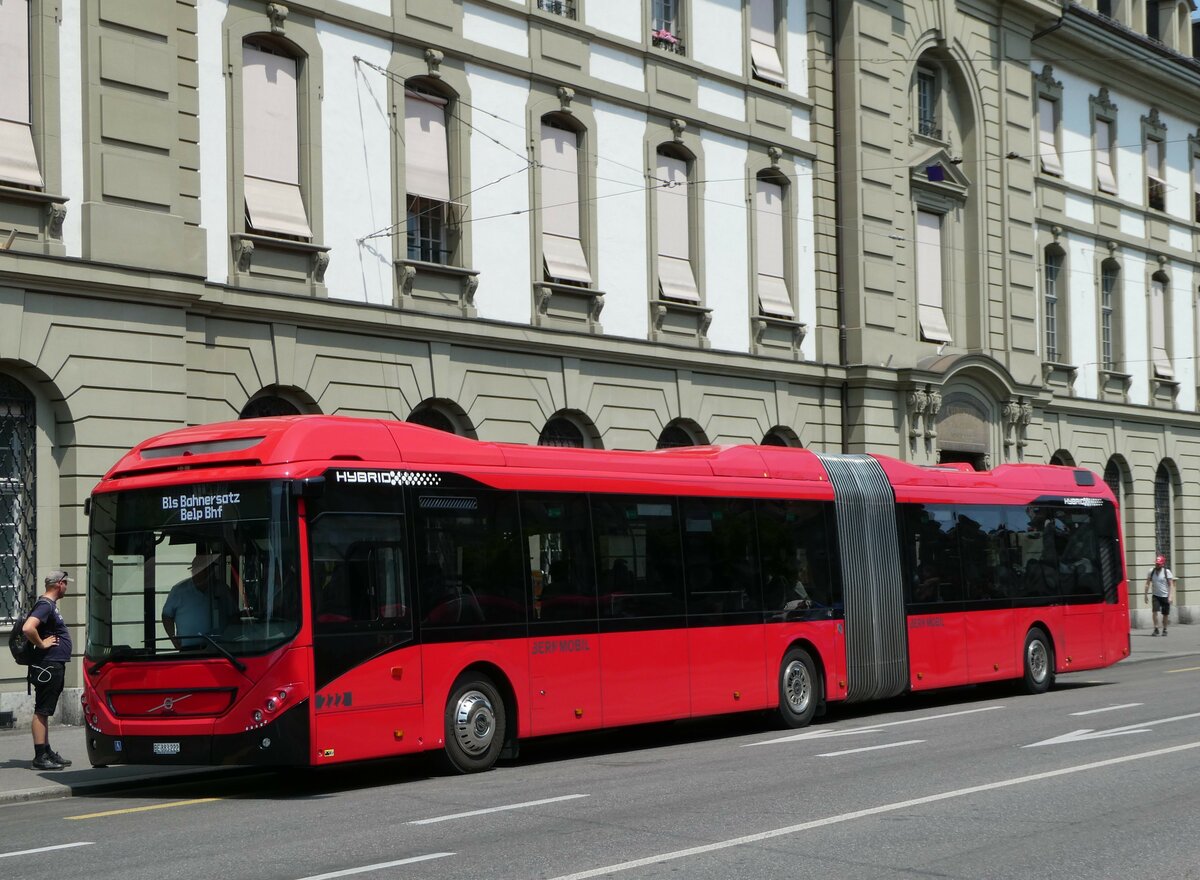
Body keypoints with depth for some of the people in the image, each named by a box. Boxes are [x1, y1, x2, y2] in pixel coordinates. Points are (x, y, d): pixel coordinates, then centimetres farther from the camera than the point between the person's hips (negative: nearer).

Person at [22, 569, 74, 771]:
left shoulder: (51, 605, 15)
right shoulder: (45, 605, -16)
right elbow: (27, 628, -31)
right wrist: (41, 644, -19)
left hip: (54, 666, 10)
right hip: (47, 666, -10)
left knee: (45, 711, 14)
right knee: (41, 711, -7)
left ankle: (47, 752, 21)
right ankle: (40, 757, -6)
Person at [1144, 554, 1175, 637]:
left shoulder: (1167, 572, -7)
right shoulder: (1151, 571, 1)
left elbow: (1171, 585, -8)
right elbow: (1148, 583, 7)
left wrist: (1170, 596, -16)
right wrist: (1146, 594, 2)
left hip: (1165, 596, -2)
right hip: (1156, 595, 2)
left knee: (1165, 614, 6)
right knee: (1155, 611, -14)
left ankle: (1164, 630, 21)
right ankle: (1156, 629, -6)